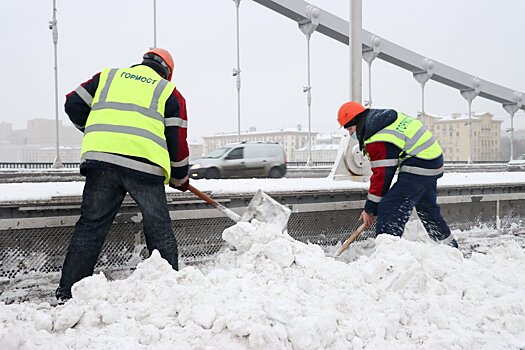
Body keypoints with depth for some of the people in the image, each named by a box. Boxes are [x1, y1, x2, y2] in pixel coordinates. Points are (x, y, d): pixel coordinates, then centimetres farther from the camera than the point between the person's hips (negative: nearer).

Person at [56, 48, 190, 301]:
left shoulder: (107, 76, 24)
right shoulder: (170, 93, 18)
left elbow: (74, 105, 21)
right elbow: (177, 141, 13)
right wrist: (179, 178, 25)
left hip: (100, 158, 2)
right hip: (145, 164, -2)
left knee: (90, 224, 9)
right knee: (159, 229, 10)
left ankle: (68, 290, 10)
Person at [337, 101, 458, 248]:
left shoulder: (377, 140, -20)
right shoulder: (385, 117, 10)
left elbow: (381, 176, -19)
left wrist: (370, 209, -11)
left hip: (418, 167, -11)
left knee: (389, 208, -15)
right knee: (428, 208, 25)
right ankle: (449, 246, 40)